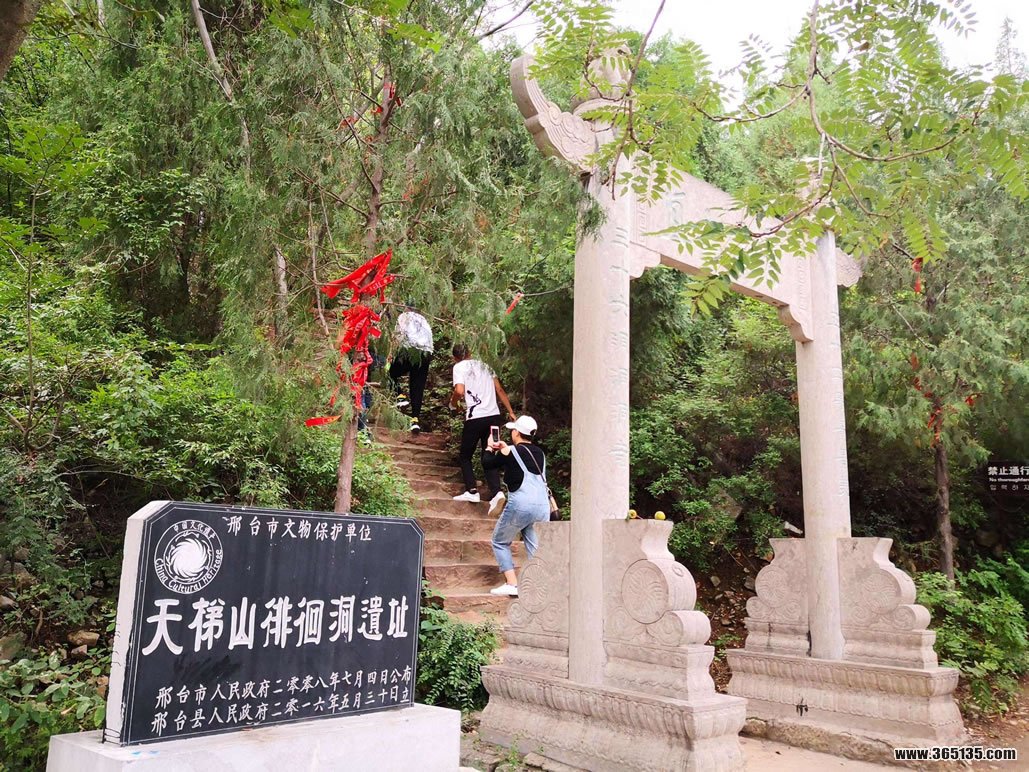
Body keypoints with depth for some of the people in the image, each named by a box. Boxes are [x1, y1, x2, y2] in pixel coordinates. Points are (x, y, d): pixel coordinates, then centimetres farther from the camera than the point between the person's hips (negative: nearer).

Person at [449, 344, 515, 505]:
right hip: (494, 416, 5)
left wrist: (453, 402, 5)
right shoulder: (484, 365, 18)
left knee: (465, 456, 13)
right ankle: (496, 491, -7)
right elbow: (500, 390, 14)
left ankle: (472, 490, 1)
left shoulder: (459, 367, 1)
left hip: (475, 418, -5)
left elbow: (460, 390, -15)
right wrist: (511, 412, 16)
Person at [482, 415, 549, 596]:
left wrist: (490, 448, 28)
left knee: (500, 542, 13)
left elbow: (487, 464, 11)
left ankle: (511, 584, 2)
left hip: (520, 505, -5)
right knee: (536, 548, 7)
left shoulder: (510, 452, -2)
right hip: (542, 505, 5)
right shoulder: (539, 453, 14)